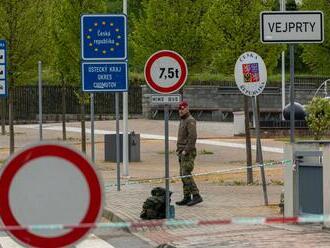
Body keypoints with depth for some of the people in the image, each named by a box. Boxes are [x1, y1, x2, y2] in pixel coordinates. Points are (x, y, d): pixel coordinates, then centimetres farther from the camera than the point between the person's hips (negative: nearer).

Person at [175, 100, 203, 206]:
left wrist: (185, 151, -23)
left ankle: (196, 196, -15)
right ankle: (187, 198, 9)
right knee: (183, 175, 8)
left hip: (188, 153, -10)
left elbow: (193, 137, -22)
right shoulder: (183, 121, 18)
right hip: (182, 153, 10)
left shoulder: (190, 121, -13)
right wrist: (179, 150, 15)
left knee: (186, 175, -14)